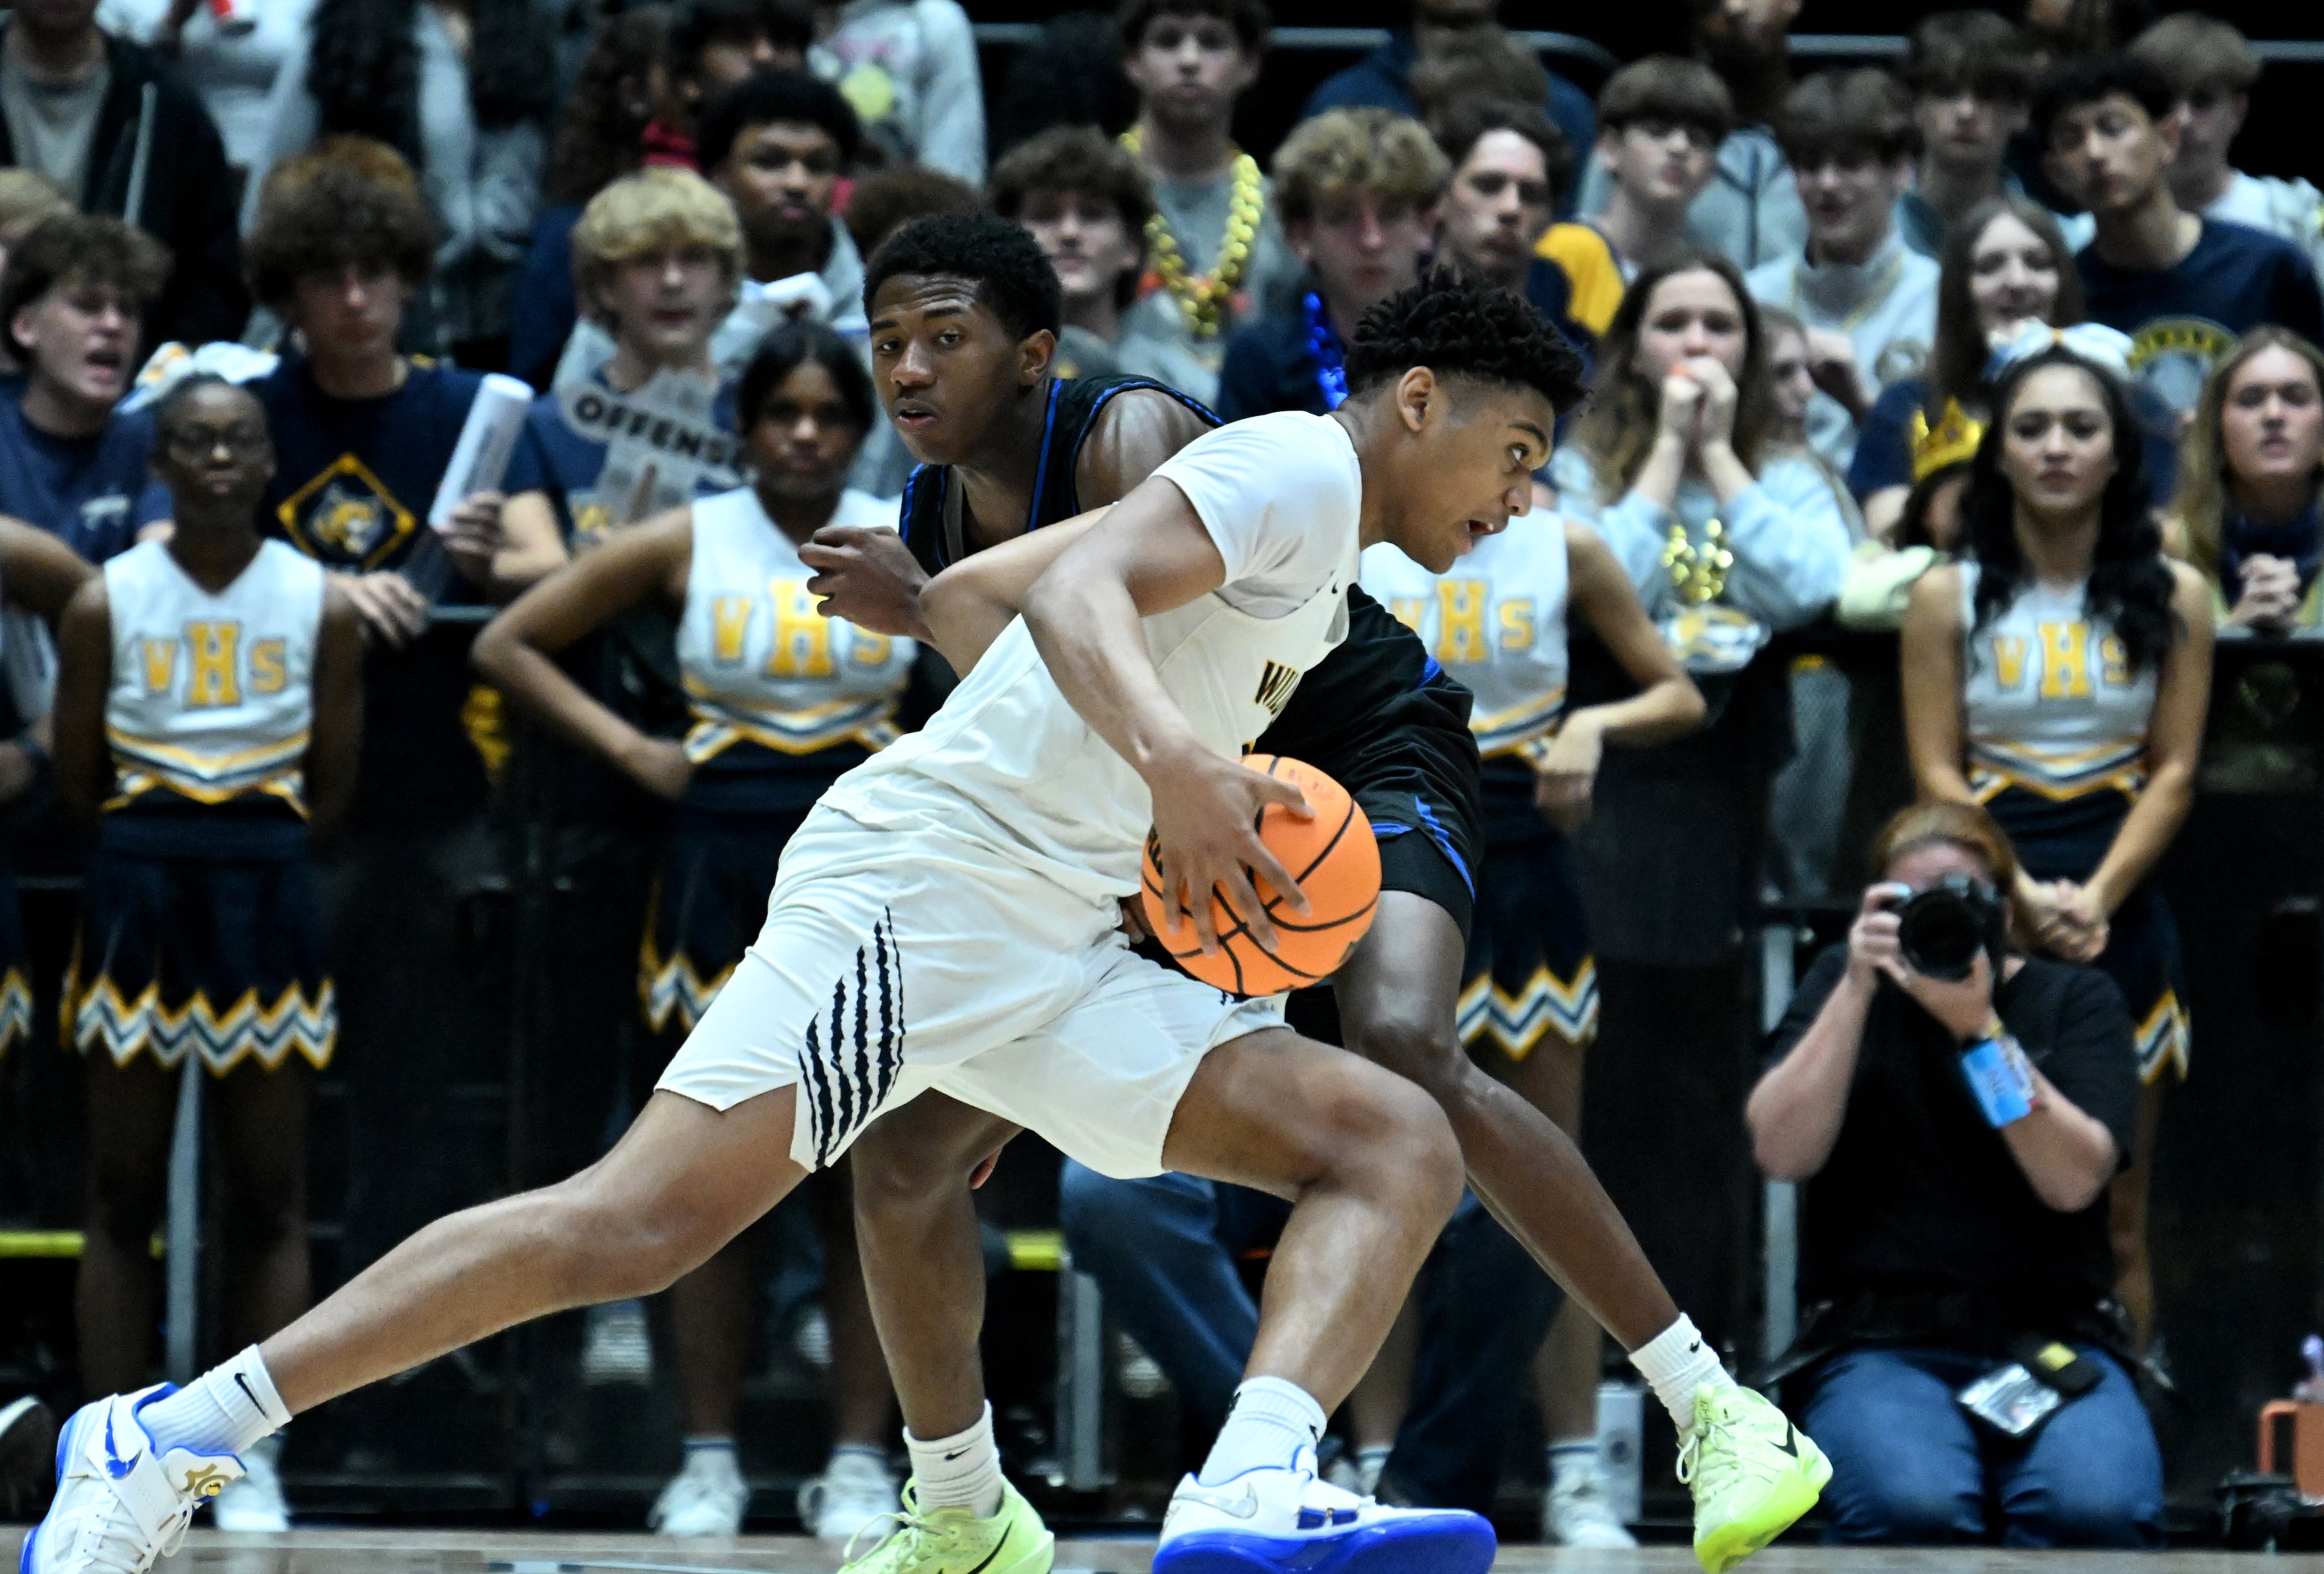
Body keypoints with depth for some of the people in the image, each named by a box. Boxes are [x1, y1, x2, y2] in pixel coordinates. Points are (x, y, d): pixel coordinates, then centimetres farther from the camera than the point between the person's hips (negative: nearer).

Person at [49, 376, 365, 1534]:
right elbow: (79, 782, 2)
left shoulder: (322, 607, 0)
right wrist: (165, 833, 2)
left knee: (268, 1200, 1)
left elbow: (331, 788, 4)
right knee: (123, 1196, 1)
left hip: (267, 905, 1)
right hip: (137, 890, -1)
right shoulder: (106, 603, -2)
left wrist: (245, 847, 3)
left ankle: (252, 1462, 4)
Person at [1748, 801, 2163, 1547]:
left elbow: (2073, 1180, -8)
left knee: (2096, 1510, -33)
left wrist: (1978, 1025, -16)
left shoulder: (2077, 1000, 9)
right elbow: (1783, 1154, -4)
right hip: (1879, 1340, 0)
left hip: (2054, 1338, 1)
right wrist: (1857, 990, -9)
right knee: (1912, 1508, -35)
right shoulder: (1844, 983, 12)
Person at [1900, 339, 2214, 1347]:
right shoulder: (1950, 599, 3)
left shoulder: (2171, 598, 5)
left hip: (2120, 917, 1)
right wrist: (2025, 898, -14)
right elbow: (1938, 776, -1)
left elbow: (2174, 772, 2)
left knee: (2114, 1222, 3)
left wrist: (2095, 898, -12)